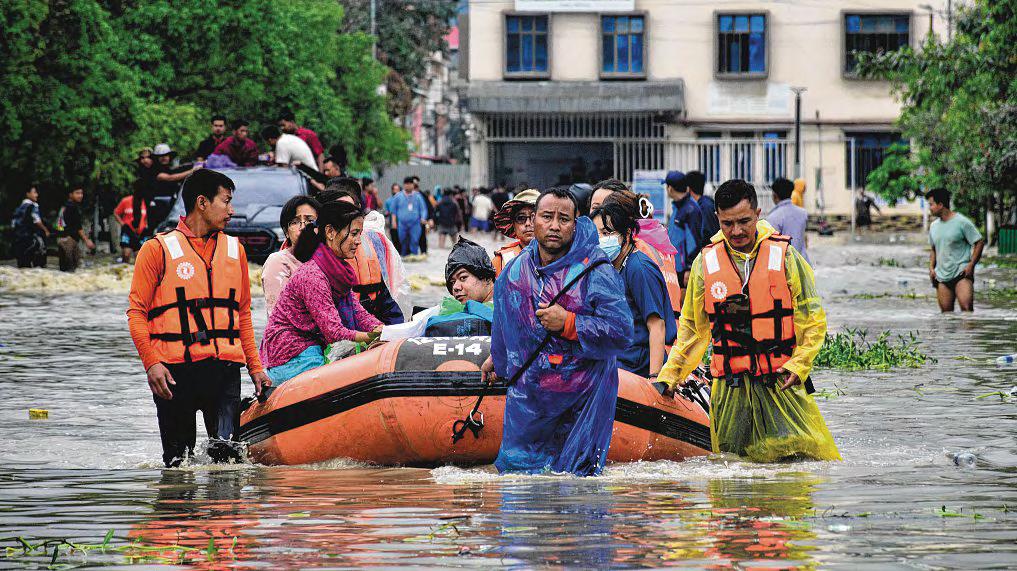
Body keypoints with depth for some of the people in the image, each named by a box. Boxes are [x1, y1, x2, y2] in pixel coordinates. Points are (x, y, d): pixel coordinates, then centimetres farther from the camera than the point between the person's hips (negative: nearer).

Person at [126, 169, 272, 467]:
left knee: (227, 454, -14)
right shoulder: (159, 249, 2)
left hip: (225, 367, 3)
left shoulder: (234, 250, 17)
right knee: (179, 464, 2)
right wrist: (151, 363, -12)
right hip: (175, 369, -3)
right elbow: (137, 313, 0)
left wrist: (255, 367, 15)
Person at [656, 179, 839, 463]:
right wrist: (670, 374, 12)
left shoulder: (785, 256, 0)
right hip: (730, 385, 1)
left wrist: (800, 364, -9)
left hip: (781, 383, -1)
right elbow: (693, 327, 16)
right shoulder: (705, 263, 5)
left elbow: (813, 320, 4)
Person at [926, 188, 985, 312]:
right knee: (946, 312, 3)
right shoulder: (933, 226, 14)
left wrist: (971, 265, -13)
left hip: (962, 274, -6)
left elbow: (979, 242, -5)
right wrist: (931, 267, 10)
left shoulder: (962, 222, -6)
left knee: (966, 307, -22)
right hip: (941, 276, 6)